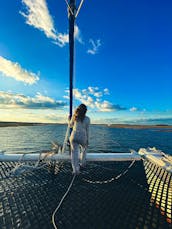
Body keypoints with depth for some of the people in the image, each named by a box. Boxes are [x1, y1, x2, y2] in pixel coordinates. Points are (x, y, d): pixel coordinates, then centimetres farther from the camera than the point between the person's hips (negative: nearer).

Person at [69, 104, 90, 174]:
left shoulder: (74, 116, 0)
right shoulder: (87, 119, -5)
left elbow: (70, 125, 12)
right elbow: (87, 130, -1)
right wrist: (87, 140, 9)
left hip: (74, 136, 1)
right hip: (82, 137, 0)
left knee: (74, 153, 10)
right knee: (84, 149, 28)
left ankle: (75, 170, 9)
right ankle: (83, 163, 41)